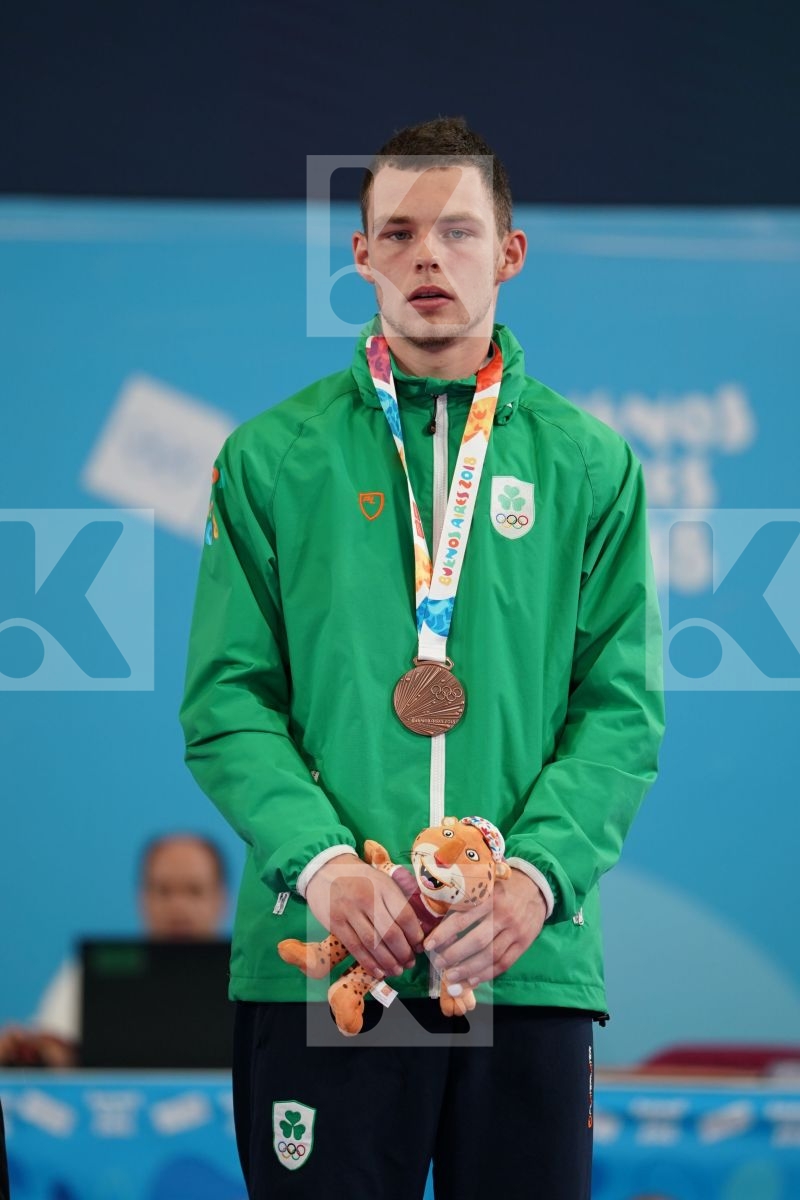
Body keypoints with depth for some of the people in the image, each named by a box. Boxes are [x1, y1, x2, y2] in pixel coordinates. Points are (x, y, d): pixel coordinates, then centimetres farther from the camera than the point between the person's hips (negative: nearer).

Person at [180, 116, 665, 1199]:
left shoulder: (590, 466, 9)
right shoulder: (274, 457, 7)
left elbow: (623, 709, 4)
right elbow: (227, 700, 2)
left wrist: (538, 870, -13)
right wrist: (318, 858, -14)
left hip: (533, 957, 1)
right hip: (315, 956, -1)